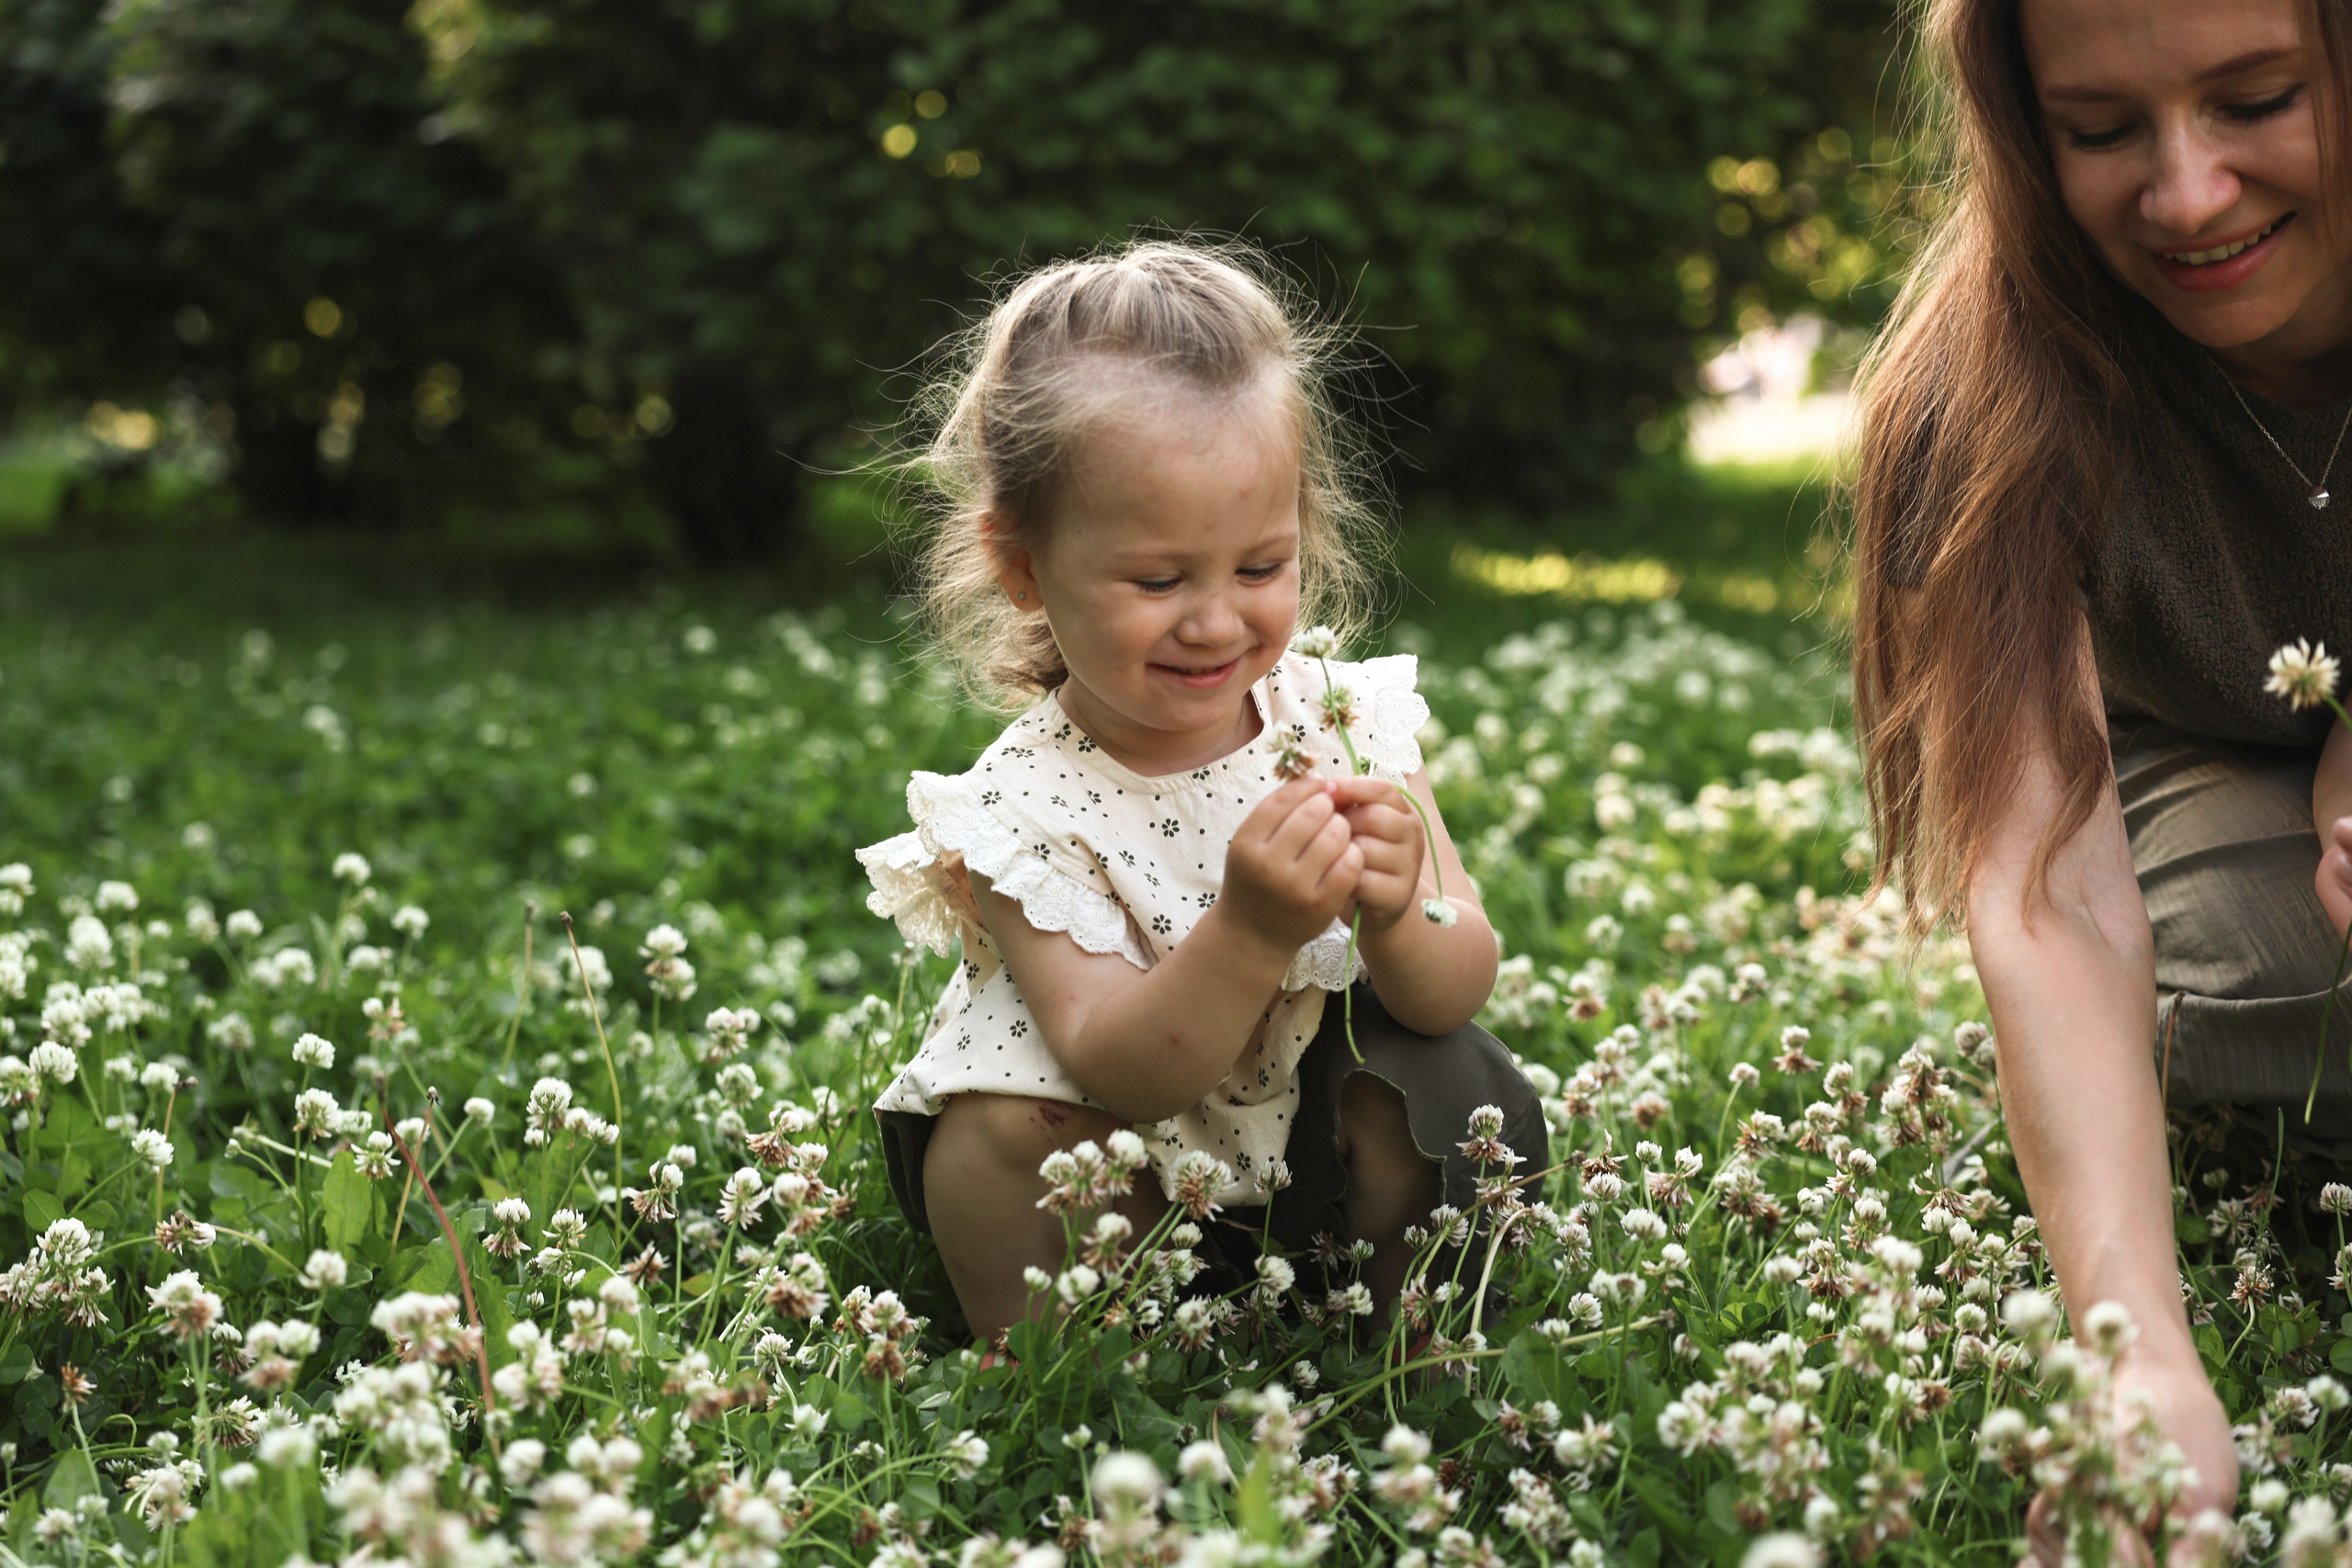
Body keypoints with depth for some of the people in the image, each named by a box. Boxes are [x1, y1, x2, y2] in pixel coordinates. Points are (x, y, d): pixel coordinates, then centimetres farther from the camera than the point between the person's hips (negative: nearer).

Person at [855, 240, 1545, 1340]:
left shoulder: (1348, 720, -13)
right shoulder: (1020, 810, -21)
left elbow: (1460, 989, -15)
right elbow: (1120, 1075, -30)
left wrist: (1398, 916, -39)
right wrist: (1252, 932, -47)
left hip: (1327, 1176, 2)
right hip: (1123, 1197, -2)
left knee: (1451, 1080, -22)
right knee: (1004, 1130, -28)